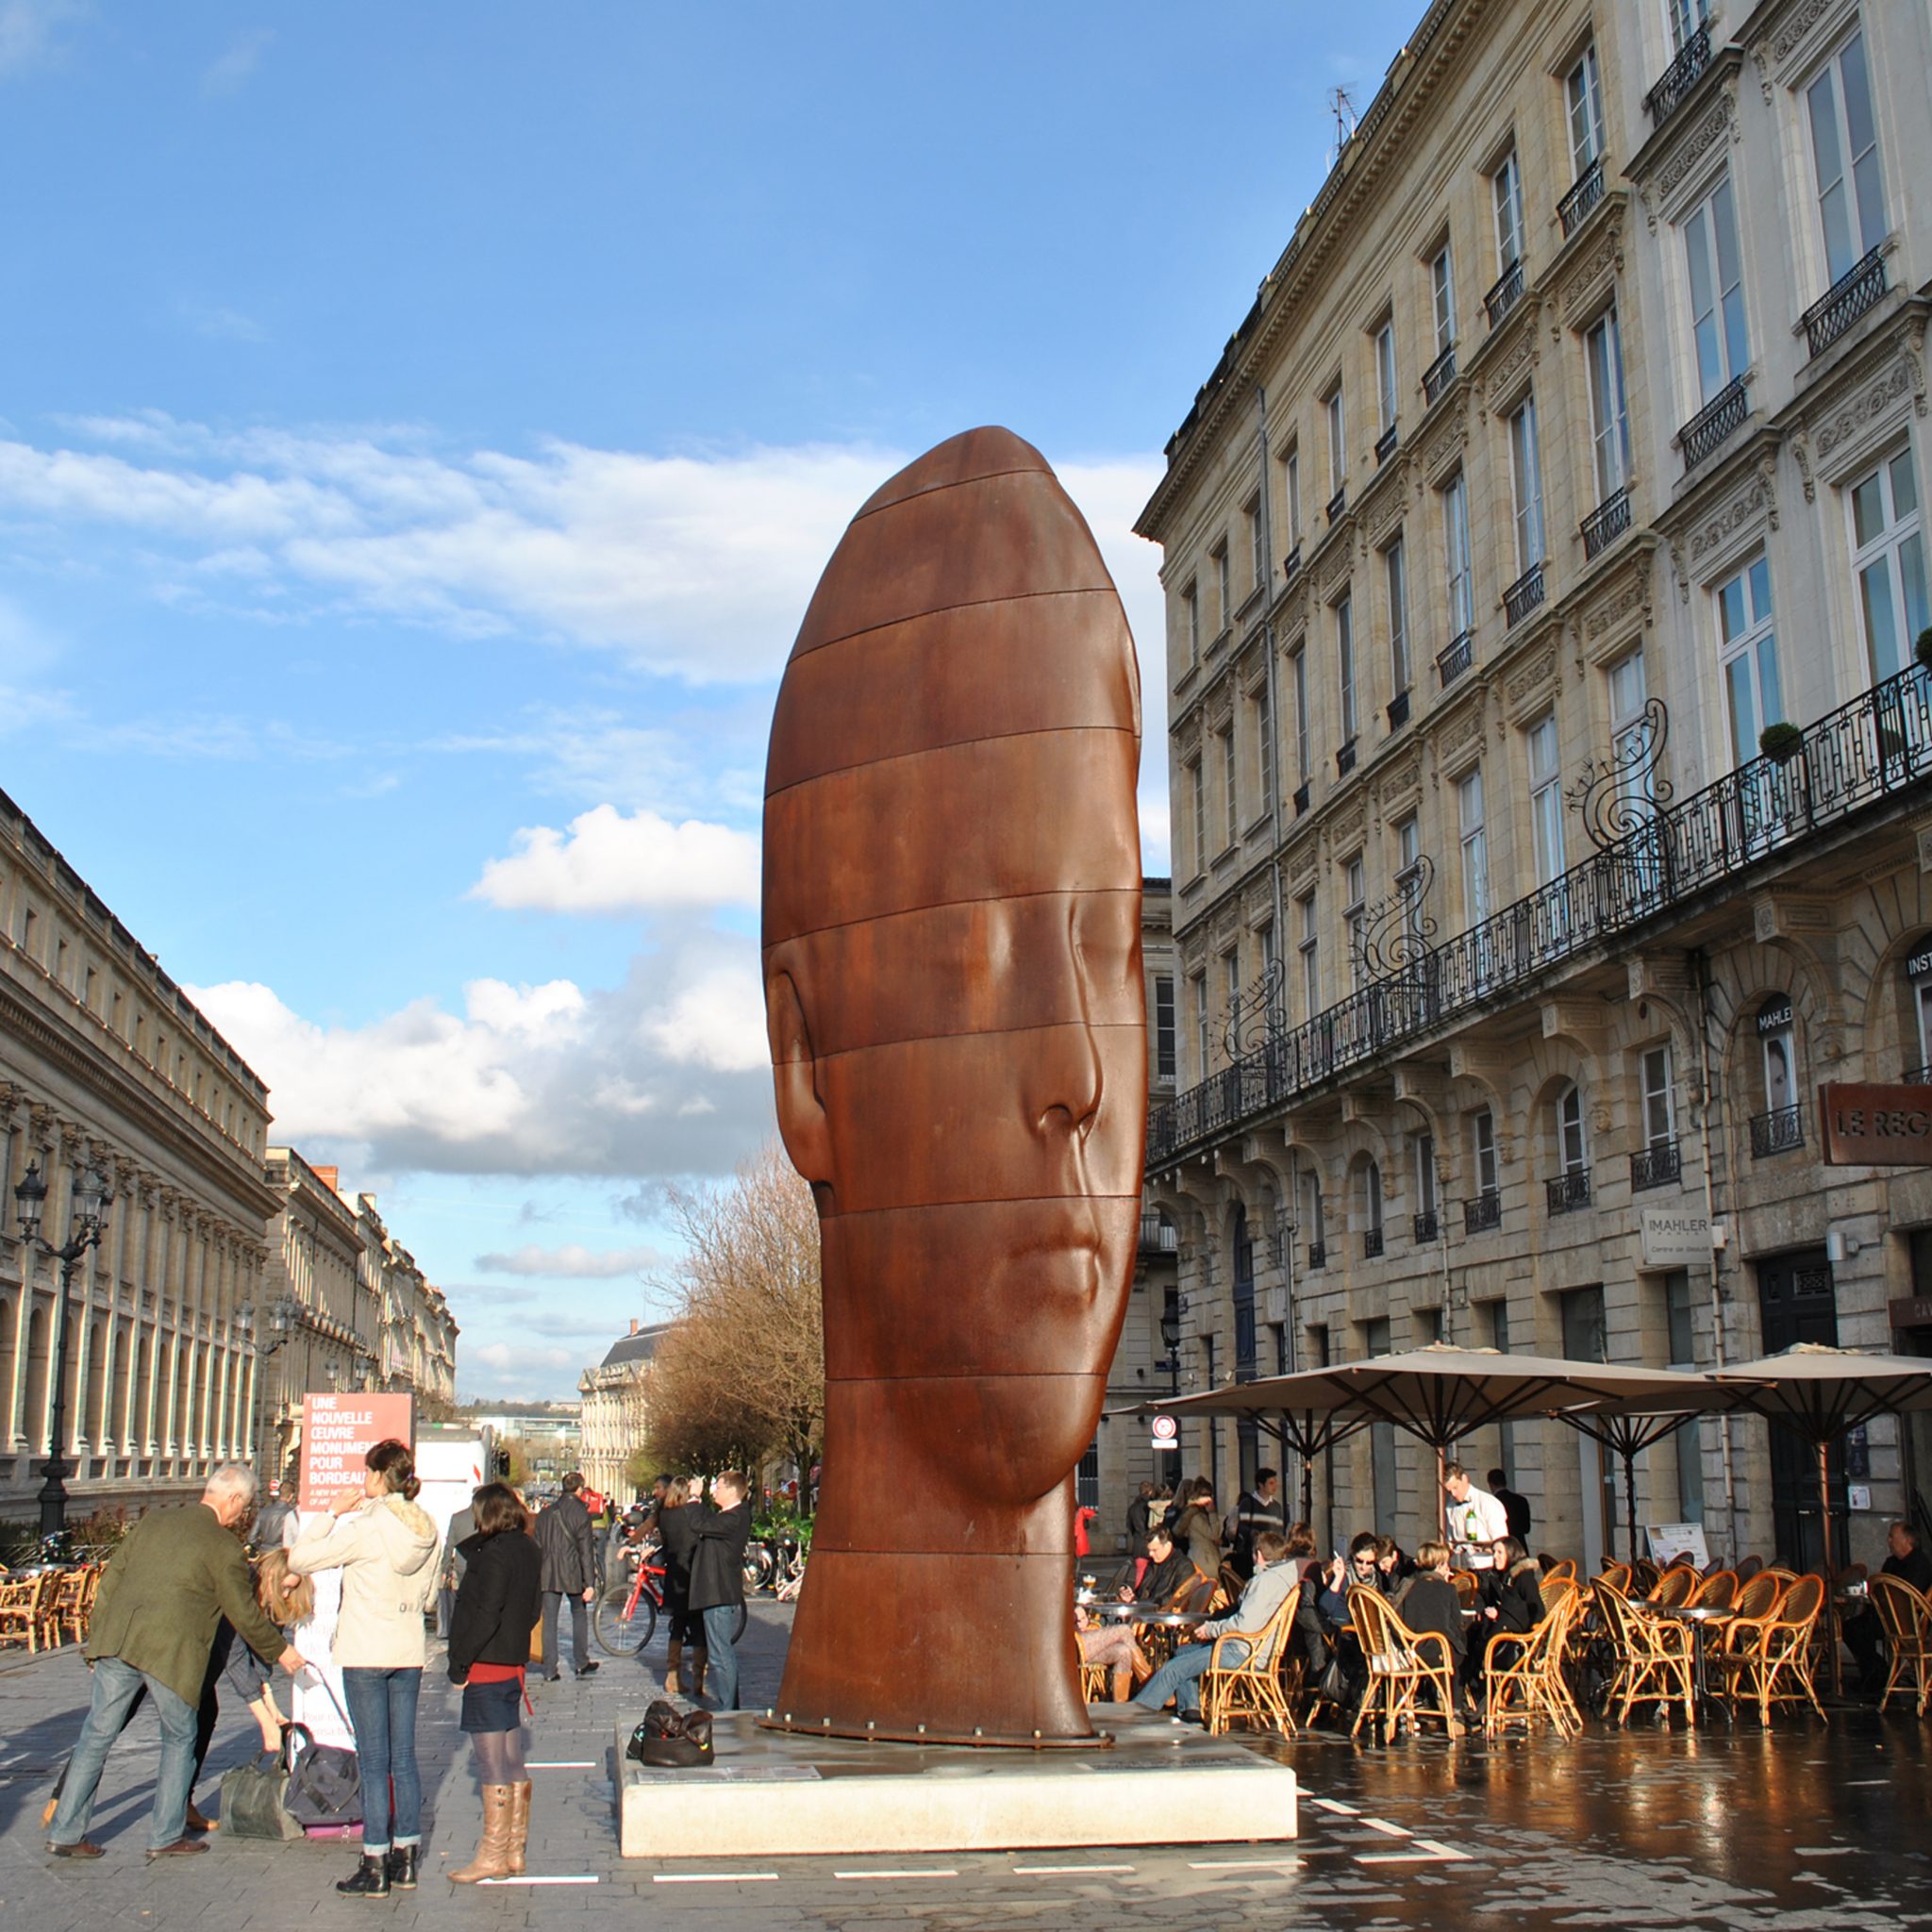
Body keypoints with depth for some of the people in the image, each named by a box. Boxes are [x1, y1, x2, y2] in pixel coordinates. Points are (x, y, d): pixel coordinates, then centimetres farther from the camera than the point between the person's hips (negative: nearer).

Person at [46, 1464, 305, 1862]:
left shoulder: (153, 1520, 13)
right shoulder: (224, 1546, -3)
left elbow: (110, 1578, 14)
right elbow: (244, 1615, 2)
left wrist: (98, 1636, 21)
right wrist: (280, 1651, 16)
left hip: (117, 1641, 5)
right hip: (170, 1653, -5)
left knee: (97, 1737, 13)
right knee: (179, 1741, 13)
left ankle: (65, 1832, 14)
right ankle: (165, 1836, 15)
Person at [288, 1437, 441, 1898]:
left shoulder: (366, 1527, -16)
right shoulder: (426, 1528, 5)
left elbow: (299, 1559, -11)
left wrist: (331, 1514, -4)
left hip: (366, 1654, -6)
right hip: (409, 1653, 6)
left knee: (374, 1761, -2)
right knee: (403, 1757, 11)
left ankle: (375, 1867, 2)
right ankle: (405, 1858, 17)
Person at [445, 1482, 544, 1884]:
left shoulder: (493, 1554, -16)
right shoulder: (529, 1550, 9)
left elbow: (484, 1616, -21)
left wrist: (459, 1664, -14)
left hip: (487, 1668, -9)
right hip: (514, 1664, 9)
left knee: (492, 1766, -3)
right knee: (513, 1762, 13)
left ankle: (493, 1856, 3)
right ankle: (514, 1851, 20)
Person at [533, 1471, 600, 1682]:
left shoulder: (546, 1513, 8)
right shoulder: (580, 1513, -7)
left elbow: (537, 1546, 12)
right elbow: (586, 1551, -10)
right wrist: (590, 1583, -10)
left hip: (548, 1575, 3)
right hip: (572, 1573, -3)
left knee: (549, 1620, 5)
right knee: (579, 1614, 15)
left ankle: (550, 1669, 4)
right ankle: (581, 1662, 18)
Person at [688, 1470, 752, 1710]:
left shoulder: (734, 1518, -21)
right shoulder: (733, 1515, 13)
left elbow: (698, 1525, -25)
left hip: (720, 1595, -11)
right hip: (720, 1594, 11)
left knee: (721, 1656, -8)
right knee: (725, 1654, 17)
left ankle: (726, 1711, -5)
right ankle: (729, 1708, 25)